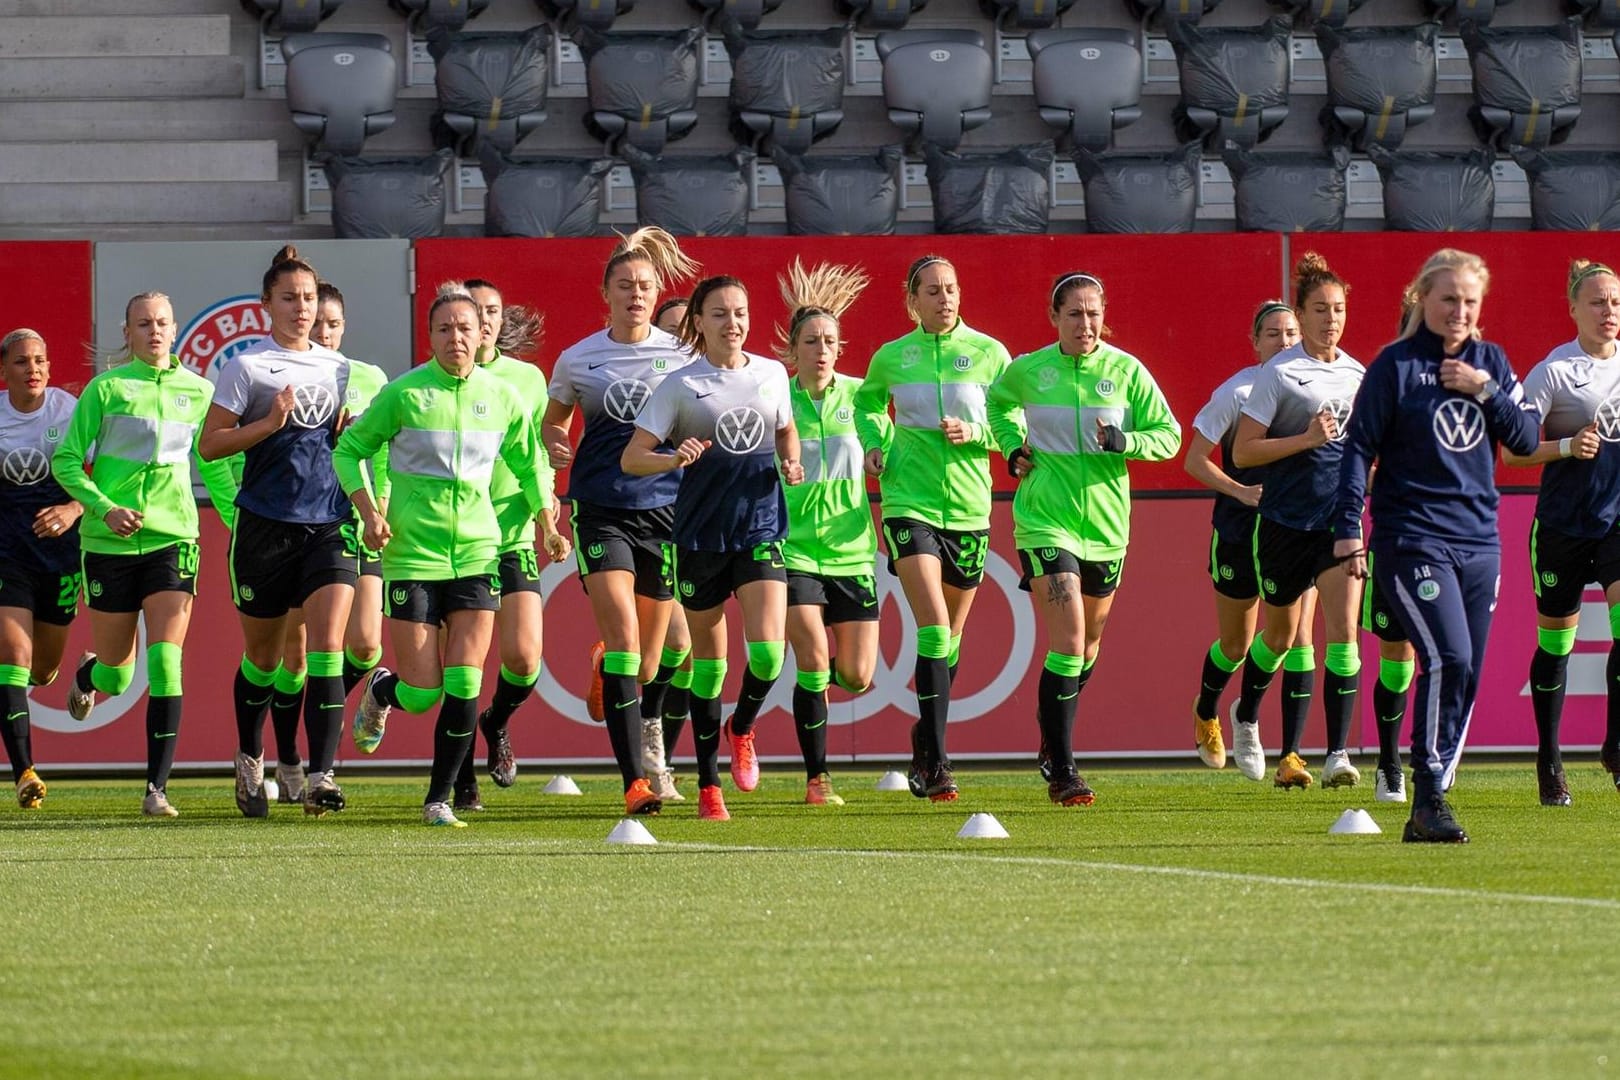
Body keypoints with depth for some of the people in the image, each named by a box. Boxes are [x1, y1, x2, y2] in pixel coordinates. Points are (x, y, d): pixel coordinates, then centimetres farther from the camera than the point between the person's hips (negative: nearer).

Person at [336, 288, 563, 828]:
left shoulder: (502, 396, 4)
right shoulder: (403, 393, -6)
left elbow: (529, 463, 20)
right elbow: (349, 449, 5)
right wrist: (369, 511, -7)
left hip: (477, 554, 2)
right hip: (412, 554, -2)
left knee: (463, 687, -9)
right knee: (421, 694, -4)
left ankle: (440, 797, 5)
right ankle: (379, 690, 33)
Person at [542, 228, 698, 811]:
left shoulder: (682, 355, 4)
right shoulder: (577, 361, 4)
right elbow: (554, 419, 19)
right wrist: (553, 445, -3)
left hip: (666, 509, 2)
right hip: (603, 511, -2)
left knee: (654, 655, 9)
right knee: (623, 636, -19)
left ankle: (649, 732, 47)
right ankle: (635, 780, -22)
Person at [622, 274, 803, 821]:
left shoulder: (772, 374, 7)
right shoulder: (681, 385, -3)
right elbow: (631, 458, -6)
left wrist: (792, 464, 6)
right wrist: (674, 459, -25)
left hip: (761, 528, 2)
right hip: (701, 533, -2)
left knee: (767, 651, -14)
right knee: (709, 660, 4)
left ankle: (741, 729, 18)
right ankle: (708, 784, 16)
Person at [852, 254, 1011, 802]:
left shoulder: (989, 353, 1)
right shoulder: (891, 358, 4)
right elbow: (867, 403, 24)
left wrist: (974, 433, -12)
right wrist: (873, 444, 5)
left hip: (968, 505, 2)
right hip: (908, 502, -2)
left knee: (950, 636, 12)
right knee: (933, 627, -17)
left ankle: (927, 739, 33)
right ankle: (935, 759, -19)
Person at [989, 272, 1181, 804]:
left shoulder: (1125, 371, -2)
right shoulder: (1027, 371, -2)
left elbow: (1169, 435, 0)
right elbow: (999, 403, 22)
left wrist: (1125, 441, -18)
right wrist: (1013, 447, 5)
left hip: (1106, 523, 3)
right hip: (1045, 522, -3)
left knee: (1088, 644, 18)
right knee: (1067, 643, -16)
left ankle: (1055, 742, 43)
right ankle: (1061, 771, -13)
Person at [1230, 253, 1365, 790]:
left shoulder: (1355, 373, 8)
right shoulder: (1279, 374, -8)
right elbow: (1242, 452, -11)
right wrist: (1307, 439, -19)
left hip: (1340, 519, 3)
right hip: (1286, 522, -3)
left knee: (1343, 633, -12)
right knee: (1281, 632, 13)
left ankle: (1338, 754, -14)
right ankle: (1246, 714, 42)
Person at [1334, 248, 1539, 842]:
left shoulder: (1489, 363, 10)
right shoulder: (1396, 364, -3)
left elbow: (1527, 439, 8)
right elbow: (1359, 446, -4)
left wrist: (1485, 391, -7)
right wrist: (1348, 529, -10)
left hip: (1479, 541, 5)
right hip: (1413, 539, -5)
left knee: (1465, 678, 4)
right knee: (1450, 658, -20)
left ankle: (1428, 807, 10)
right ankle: (1428, 799, -17)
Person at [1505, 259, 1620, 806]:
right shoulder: (1554, 371, -7)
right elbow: (1511, 450, -10)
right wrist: (1567, 446, -21)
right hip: (1563, 525, -3)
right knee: (1555, 642, 7)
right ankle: (1548, 759, 20)